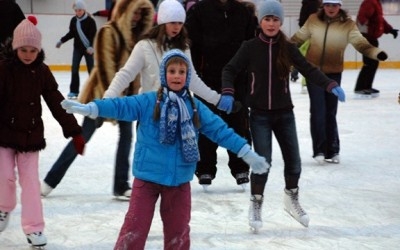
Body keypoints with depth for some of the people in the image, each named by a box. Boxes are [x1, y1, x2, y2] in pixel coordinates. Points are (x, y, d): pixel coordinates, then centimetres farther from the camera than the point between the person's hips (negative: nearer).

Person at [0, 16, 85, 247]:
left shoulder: (42, 71, -4)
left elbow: (57, 103, -2)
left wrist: (75, 131, -5)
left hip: (31, 134, 2)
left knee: (31, 181, 3)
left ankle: (33, 227, 9)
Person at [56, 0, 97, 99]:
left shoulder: (90, 20, -14)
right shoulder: (73, 20, 0)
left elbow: (94, 35, -17)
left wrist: (92, 46, -29)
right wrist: (62, 41, 10)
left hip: (88, 47, -4)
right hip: (77, 47, 4)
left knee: (91, 68, 4)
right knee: (74, 68, -1)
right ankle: (74, 90, 4)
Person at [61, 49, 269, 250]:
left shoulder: (196, 108, 3)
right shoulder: (148, 102, -6)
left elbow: (220, 130, 3)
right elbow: (122, 106, -16)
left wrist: (246, 153, -1)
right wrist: (90, 108, -30)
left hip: (179, 180, 3)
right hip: (147, 177, -3)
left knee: (178, 231, 14)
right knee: (135, 228, -1)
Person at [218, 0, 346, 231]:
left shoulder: (288, 48, -1)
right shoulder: (250, 47, -5)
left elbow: (308, 70, -7)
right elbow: (230, 70, -4)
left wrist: (331, 85, -21)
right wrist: (228, 92, -22)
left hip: (284, 113, 2)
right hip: (260, 114, -2)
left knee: (293, 159, 6)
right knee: (263, 160, -7)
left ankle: (292, 199, 33)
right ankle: (256, 204, 14)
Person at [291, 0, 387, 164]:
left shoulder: (348, 24, -8)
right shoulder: (313, 20, -5)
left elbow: (360, 43, -18)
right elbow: (298, 38, 6)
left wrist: (376, 53, -34)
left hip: (333, 73, 0)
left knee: (330, 112, 9)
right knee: (318, 111, -4)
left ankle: (332, 151, 20)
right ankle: (319, 150, 5)